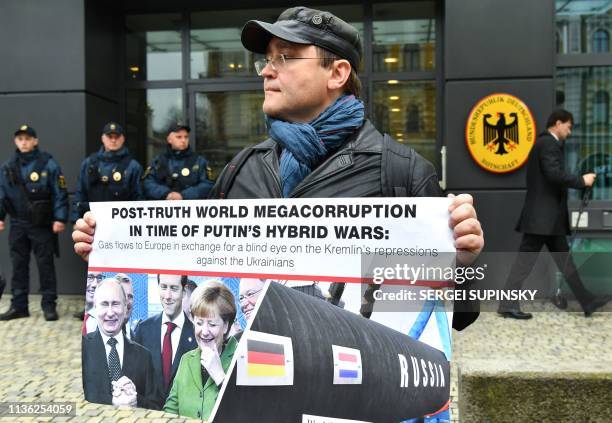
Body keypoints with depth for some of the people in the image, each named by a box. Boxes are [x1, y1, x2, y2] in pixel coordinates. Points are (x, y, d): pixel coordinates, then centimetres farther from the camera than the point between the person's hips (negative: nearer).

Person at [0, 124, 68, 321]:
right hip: (18, 225, 4)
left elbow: (60, 193, -7)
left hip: (42, 224, -4)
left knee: (45, 265, 2)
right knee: (19, 266, 11)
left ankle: (49, 305, 11)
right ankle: (19, 305, 21)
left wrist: (60, 218, -13)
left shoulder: (48, 164, -5)